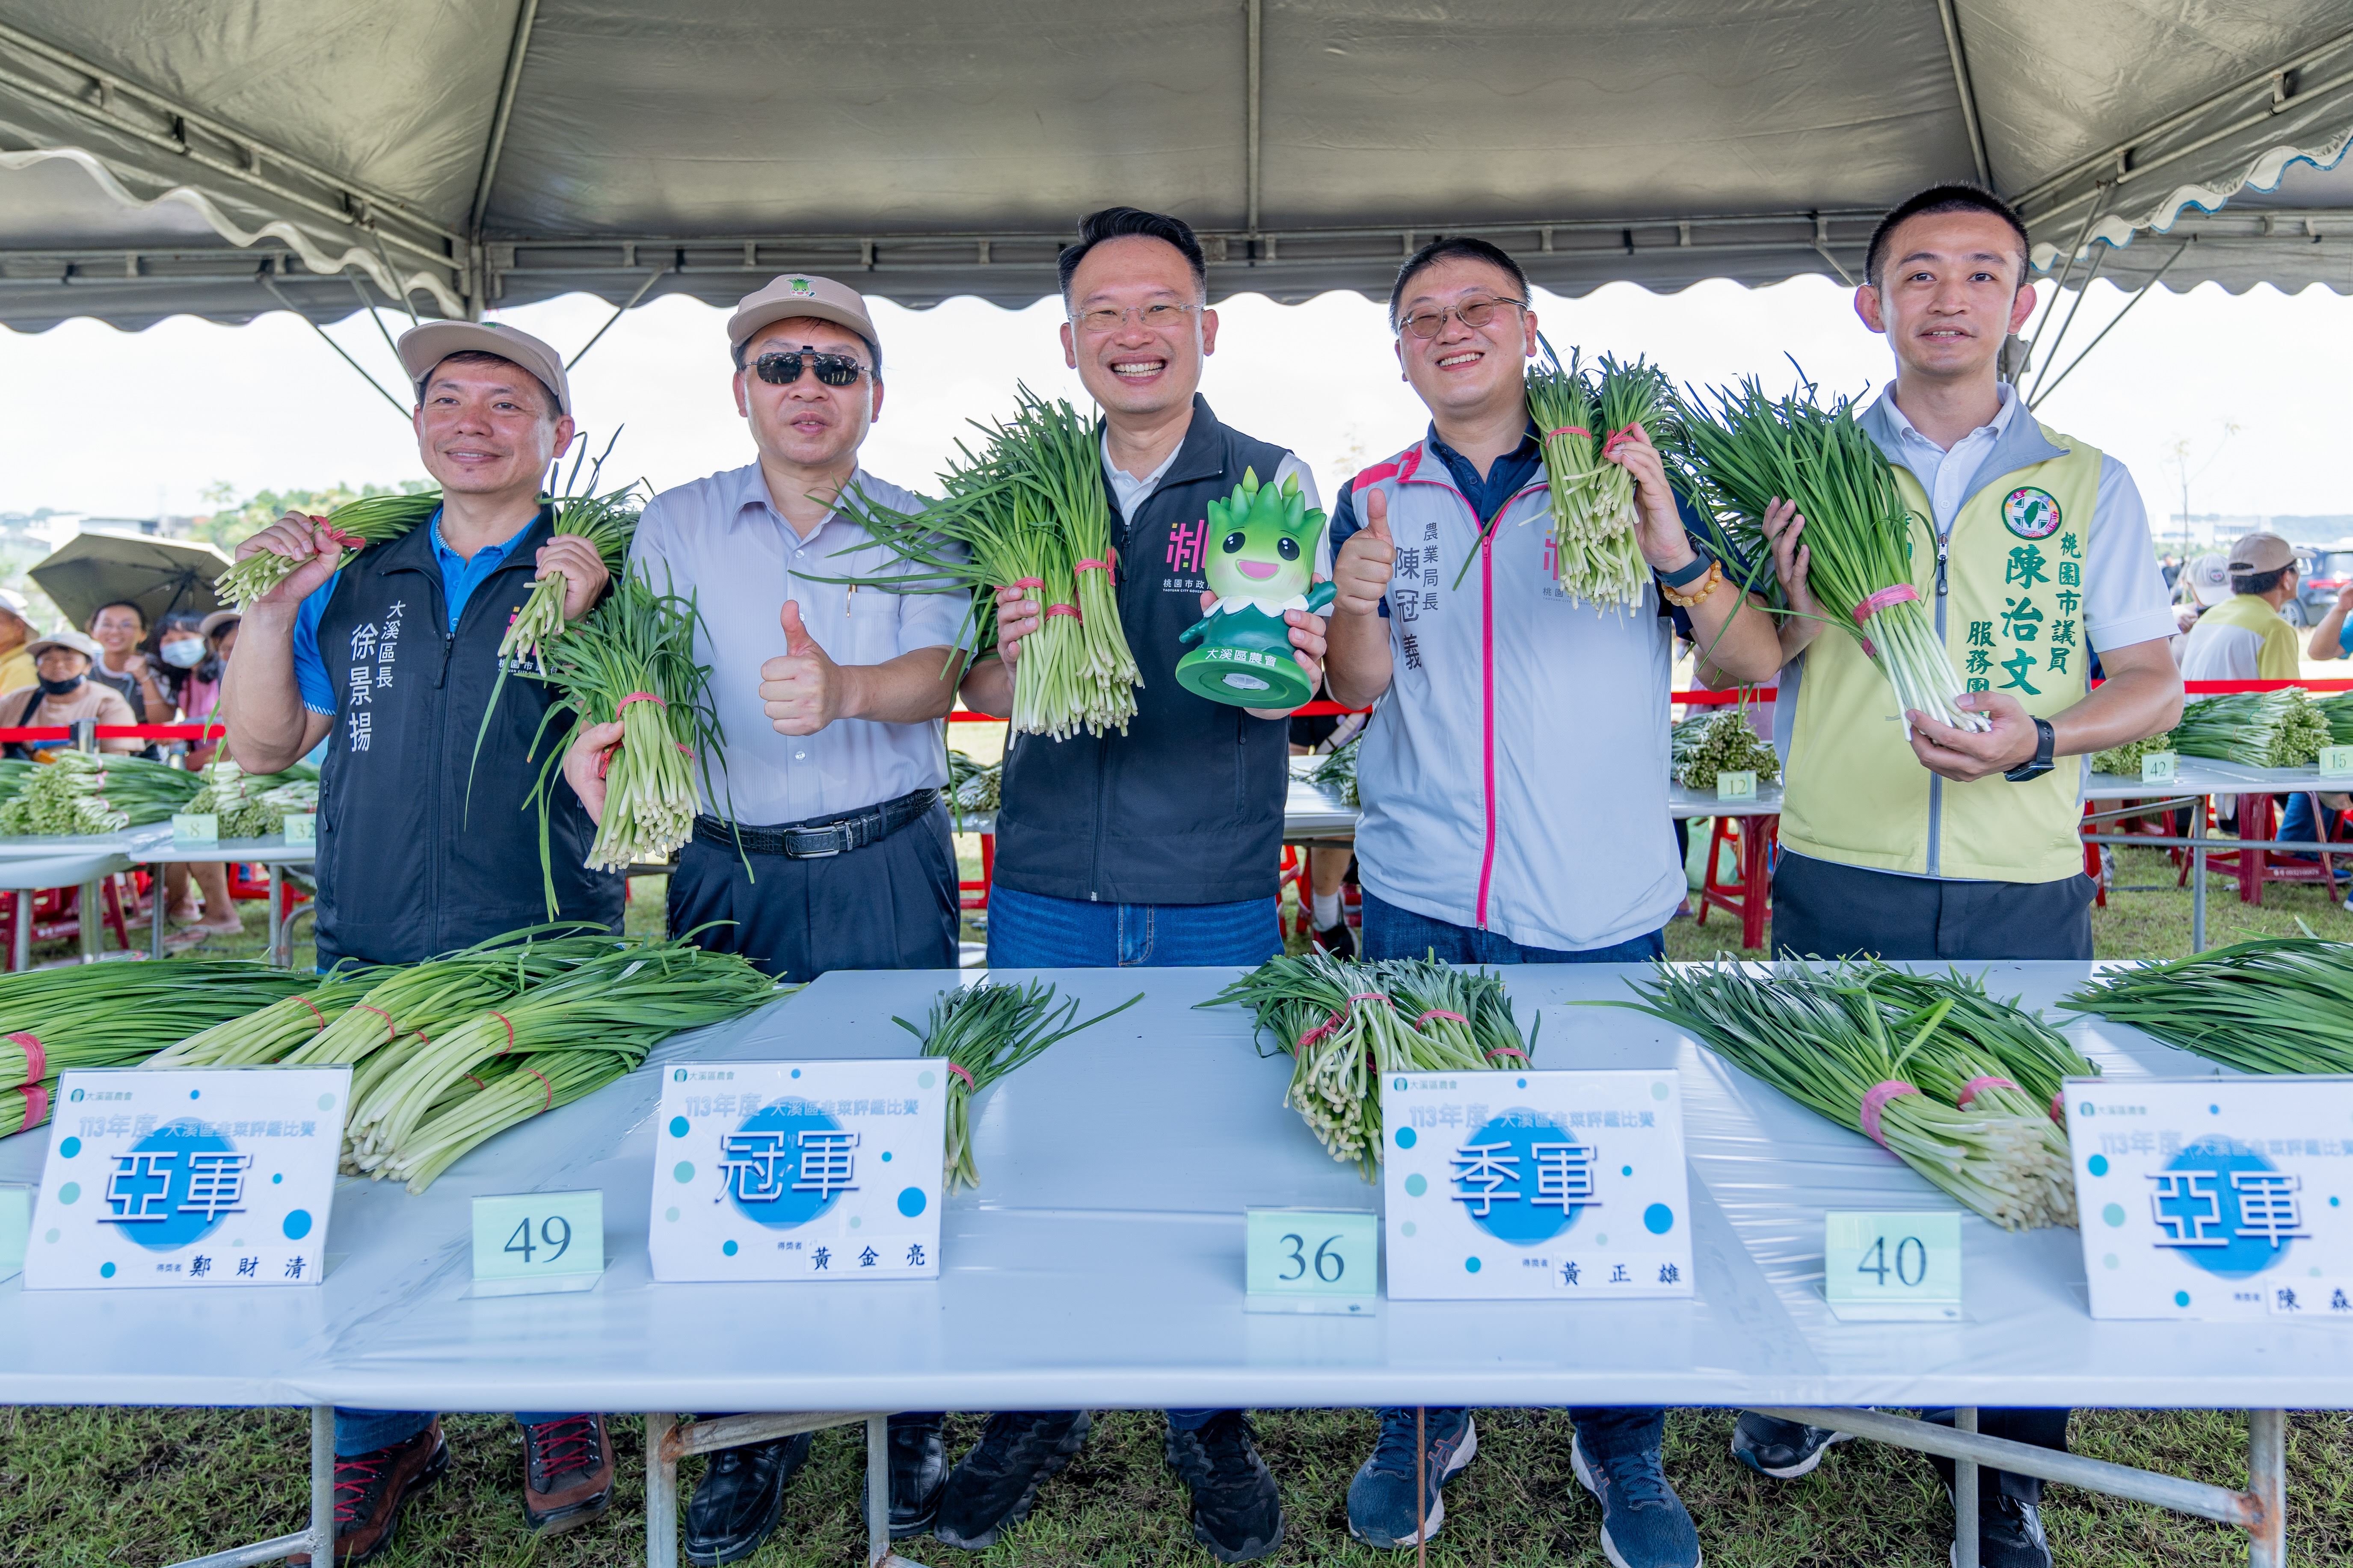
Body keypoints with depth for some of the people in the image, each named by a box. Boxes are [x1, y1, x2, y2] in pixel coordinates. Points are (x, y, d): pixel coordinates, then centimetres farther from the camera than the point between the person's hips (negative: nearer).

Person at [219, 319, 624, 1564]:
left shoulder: (597, 574, -1)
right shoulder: (356, 582, 11)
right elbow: (262, 747, 14)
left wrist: (578, 625, -19)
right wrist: (271, 606, 3)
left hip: (549, 959, -3)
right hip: (369, 956, 4)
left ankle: (561, 1414, 30)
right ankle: (383, 1437, 32)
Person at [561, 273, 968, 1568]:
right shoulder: (676, 527, 7)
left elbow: (935, 679, -13)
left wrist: (843, 688, -36)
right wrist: (599, 736, -25)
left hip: (887, 875, -1)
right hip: (725, 873, 2)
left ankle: (913, 1413, 24)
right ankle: (753, 1429, 26)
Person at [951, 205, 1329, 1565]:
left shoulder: (1271, 480, 0)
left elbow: (1291, 680, -7)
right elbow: (984, 697, 9)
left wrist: (1289, 665, -31)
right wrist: (1010, 654, -15)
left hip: (1215, 903, -2)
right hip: (1046, 895, 3)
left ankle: (1212, 1419, 32)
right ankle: (1039, 1406, 33)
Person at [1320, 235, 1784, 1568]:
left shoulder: (1627, 477, 3)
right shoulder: (1376, 500, 9)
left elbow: (1759, 661, -1)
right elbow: (1359, 689, 3)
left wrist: (1672, 552, -19)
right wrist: (1359, 607, -18)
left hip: (1601, 911, -1)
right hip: (1421, 907, 2)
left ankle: (1624, 1454, 29)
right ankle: (1425, 1426, 30)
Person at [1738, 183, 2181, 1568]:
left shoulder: (2088, 484, 7)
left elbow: (2156, 682, 6)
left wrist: (2040, 740, -14)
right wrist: (1797, 612, -14)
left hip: (2023, 893, 1)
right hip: (1837, 882, 0)